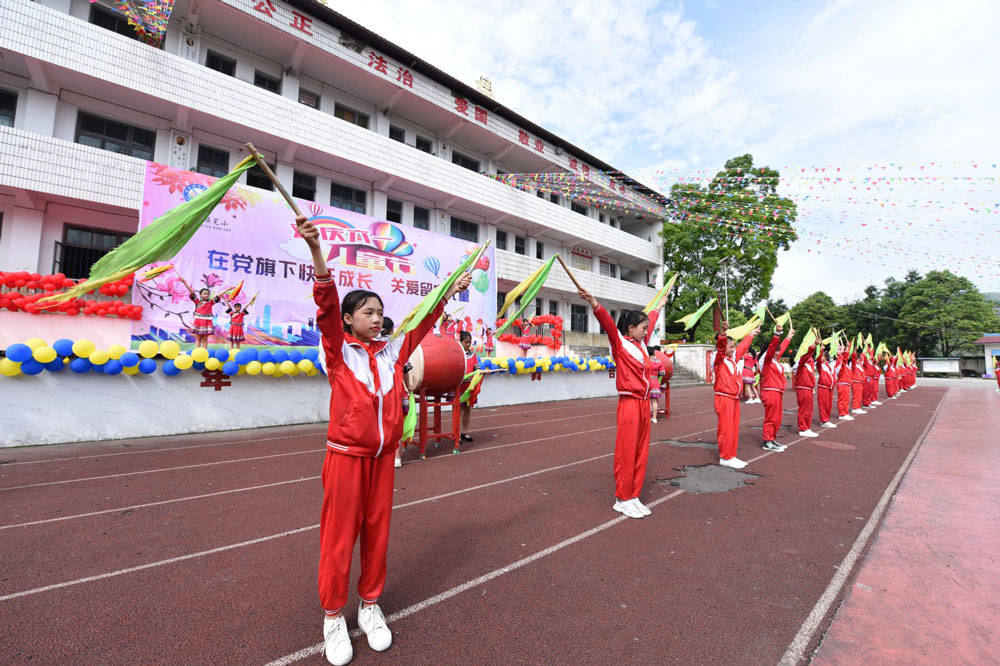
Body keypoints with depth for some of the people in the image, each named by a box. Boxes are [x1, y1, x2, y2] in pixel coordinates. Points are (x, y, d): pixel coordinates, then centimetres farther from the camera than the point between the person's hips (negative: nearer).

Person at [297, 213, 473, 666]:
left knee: (377, 531, 14)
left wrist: (450, 292, 13)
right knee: (339, 535, 7)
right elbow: (327, 304, -20)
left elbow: (422, 322, 12)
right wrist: (316, 250, -31)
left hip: (383, 456, 4)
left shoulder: (392, 351, 4)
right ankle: (333, 616, 28)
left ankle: (370, 605, 34)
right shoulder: (338, 351, -7)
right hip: (346, 456, -4)